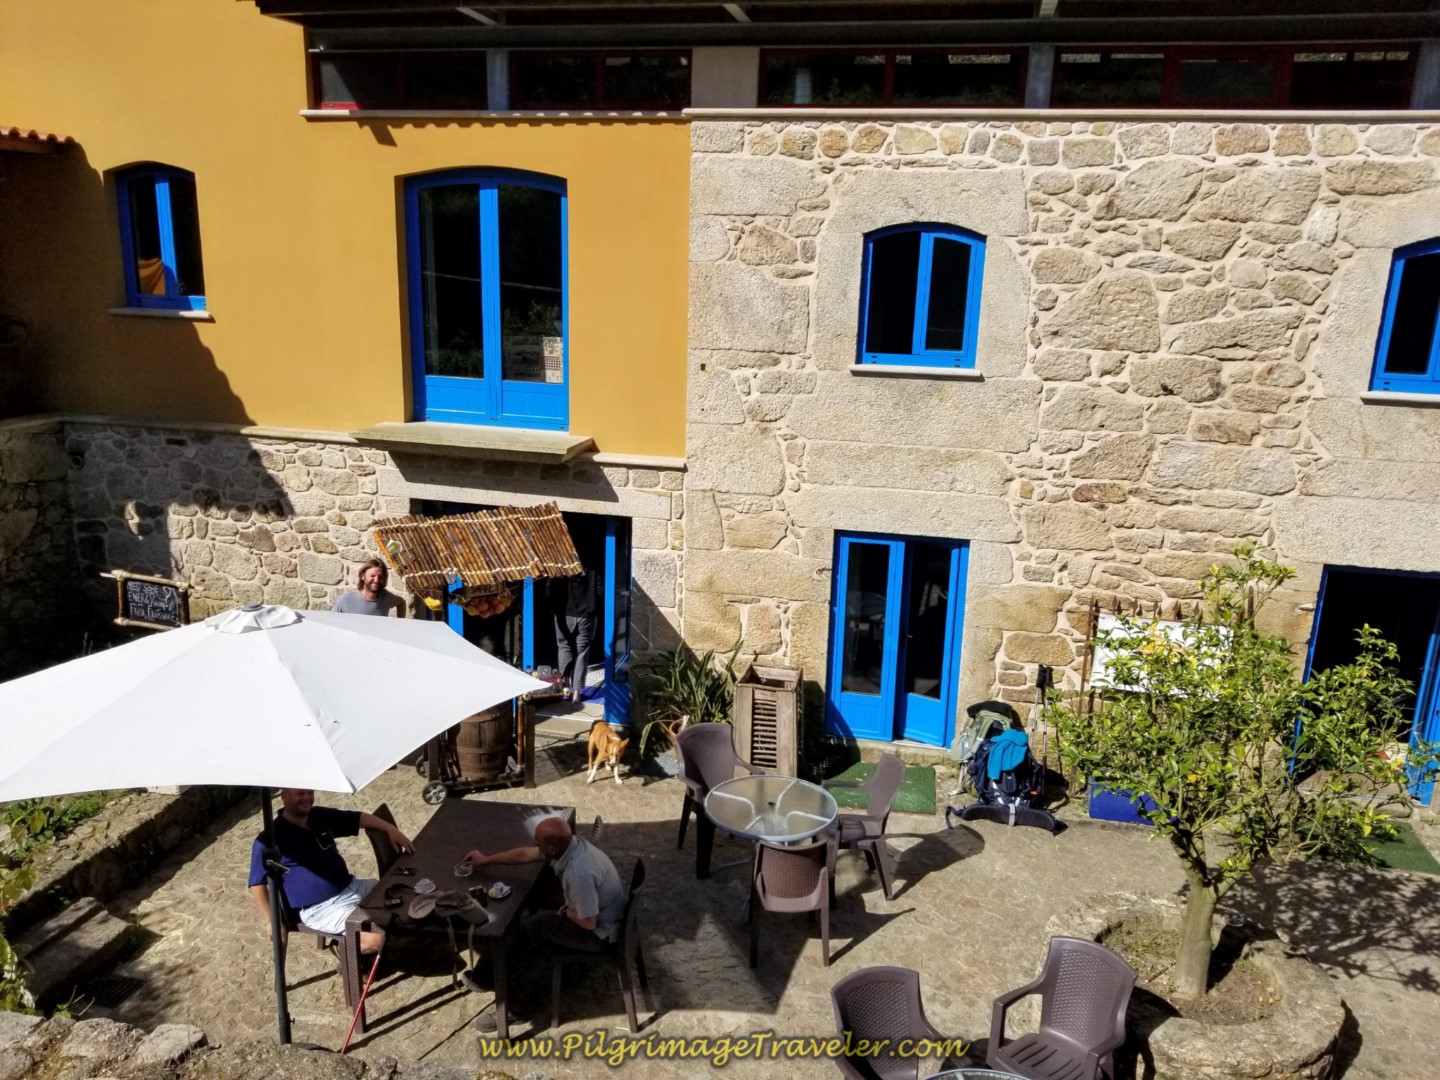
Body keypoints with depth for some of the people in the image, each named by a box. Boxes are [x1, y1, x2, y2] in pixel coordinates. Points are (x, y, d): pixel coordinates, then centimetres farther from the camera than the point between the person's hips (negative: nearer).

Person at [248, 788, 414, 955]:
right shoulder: (272, 839, -13)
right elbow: (257, 883, -10)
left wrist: (390, 829, 0)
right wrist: (271, 921, -12)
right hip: (321, 908, -8)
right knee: (376, 938, -24)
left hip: (351, 887, 8)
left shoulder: (320, 816, 7)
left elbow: (357, 818, 14)